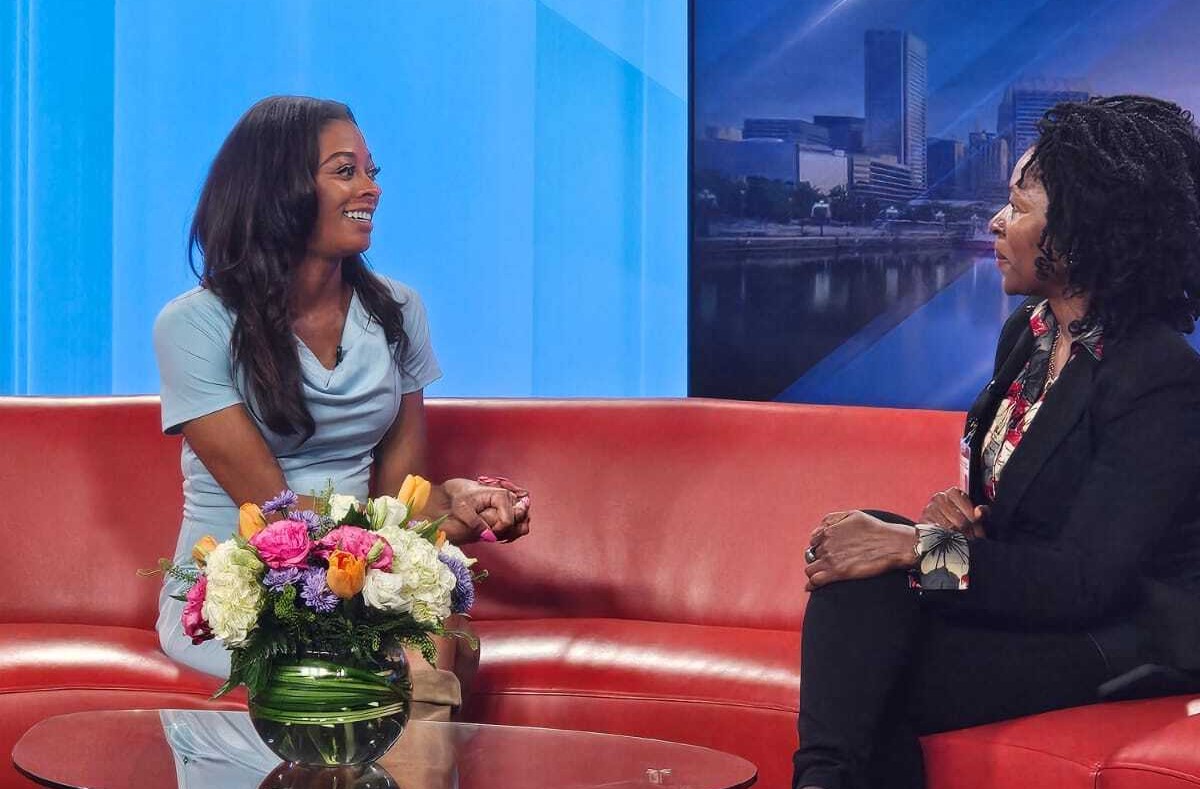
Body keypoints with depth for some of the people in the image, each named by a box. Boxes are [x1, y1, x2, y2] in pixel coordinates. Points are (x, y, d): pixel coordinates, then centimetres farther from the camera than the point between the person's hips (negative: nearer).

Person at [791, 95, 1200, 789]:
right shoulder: (1031, 330, 8)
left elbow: (1086, 582, -24)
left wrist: (916, 547, -25)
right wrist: (958, 511, -4)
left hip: (1125, 642, -9)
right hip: (1029, 597, 9)